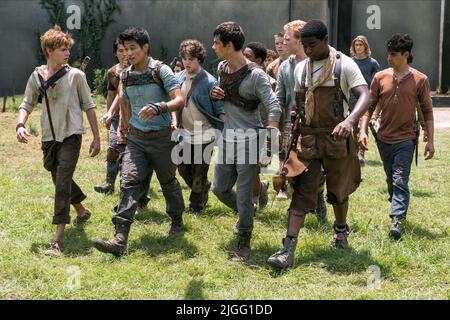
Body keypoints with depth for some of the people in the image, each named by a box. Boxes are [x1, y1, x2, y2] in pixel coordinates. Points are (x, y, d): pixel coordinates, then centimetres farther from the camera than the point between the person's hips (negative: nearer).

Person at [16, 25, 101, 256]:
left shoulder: (76, 75, -4)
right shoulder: (37, 77, 3)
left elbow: (88, 106, 2)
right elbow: (27, 104, 6)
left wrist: (96, 137, 2)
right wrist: (20, 125, -14)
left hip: (71, 136, -4)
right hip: (49, 138, 4)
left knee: (62, 183, -14)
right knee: (61, 181, 19)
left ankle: (59, 239, -17)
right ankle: (82, 211, 46)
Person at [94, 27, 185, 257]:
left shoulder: (161, 70, -10)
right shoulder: (126, 76, 6)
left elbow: (179, 100, -20)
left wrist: (158, 108, -37)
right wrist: (125, 126, 22)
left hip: (162, 137, -3)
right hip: (135, 139, 4)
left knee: (168, 182, 13)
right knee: (129, 181, -12)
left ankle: (177, 221, 40)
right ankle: (120, 239, -22)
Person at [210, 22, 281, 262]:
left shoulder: (255, 75, -16)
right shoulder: (222, 68, 6)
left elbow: (274, 109, -19)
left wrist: (267, 149, -25)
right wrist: (214, 94, -1)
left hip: (249, 139, -7)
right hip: (227, 137, 7)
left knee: (243, 194, -4)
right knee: (219, 189, 12)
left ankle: (244, 243, 11)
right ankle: (247, 214, 39)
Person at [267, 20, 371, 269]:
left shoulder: (344, 65, -9)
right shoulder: (300, 68, 6)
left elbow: (365, 96, -21)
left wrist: (349, 121, -40)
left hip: (337, 138, -2)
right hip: (307, 139, 3)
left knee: (338, 191, 14)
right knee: (301, 192, -8)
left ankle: (341, 230, 42)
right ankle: (288, 250, -16)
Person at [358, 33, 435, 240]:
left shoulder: (420, 80, -5)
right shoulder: (380, 77, 1)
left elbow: (427, 111, 0)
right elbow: (370, 105, 6)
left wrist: (430, 141, -3)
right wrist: (363, 130, -6)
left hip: (406, 139, -4)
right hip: (384, 138, 4)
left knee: (400, 181, -13)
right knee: (391, 180, 17)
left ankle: (397, 220, -19)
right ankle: (398, 208, 36)